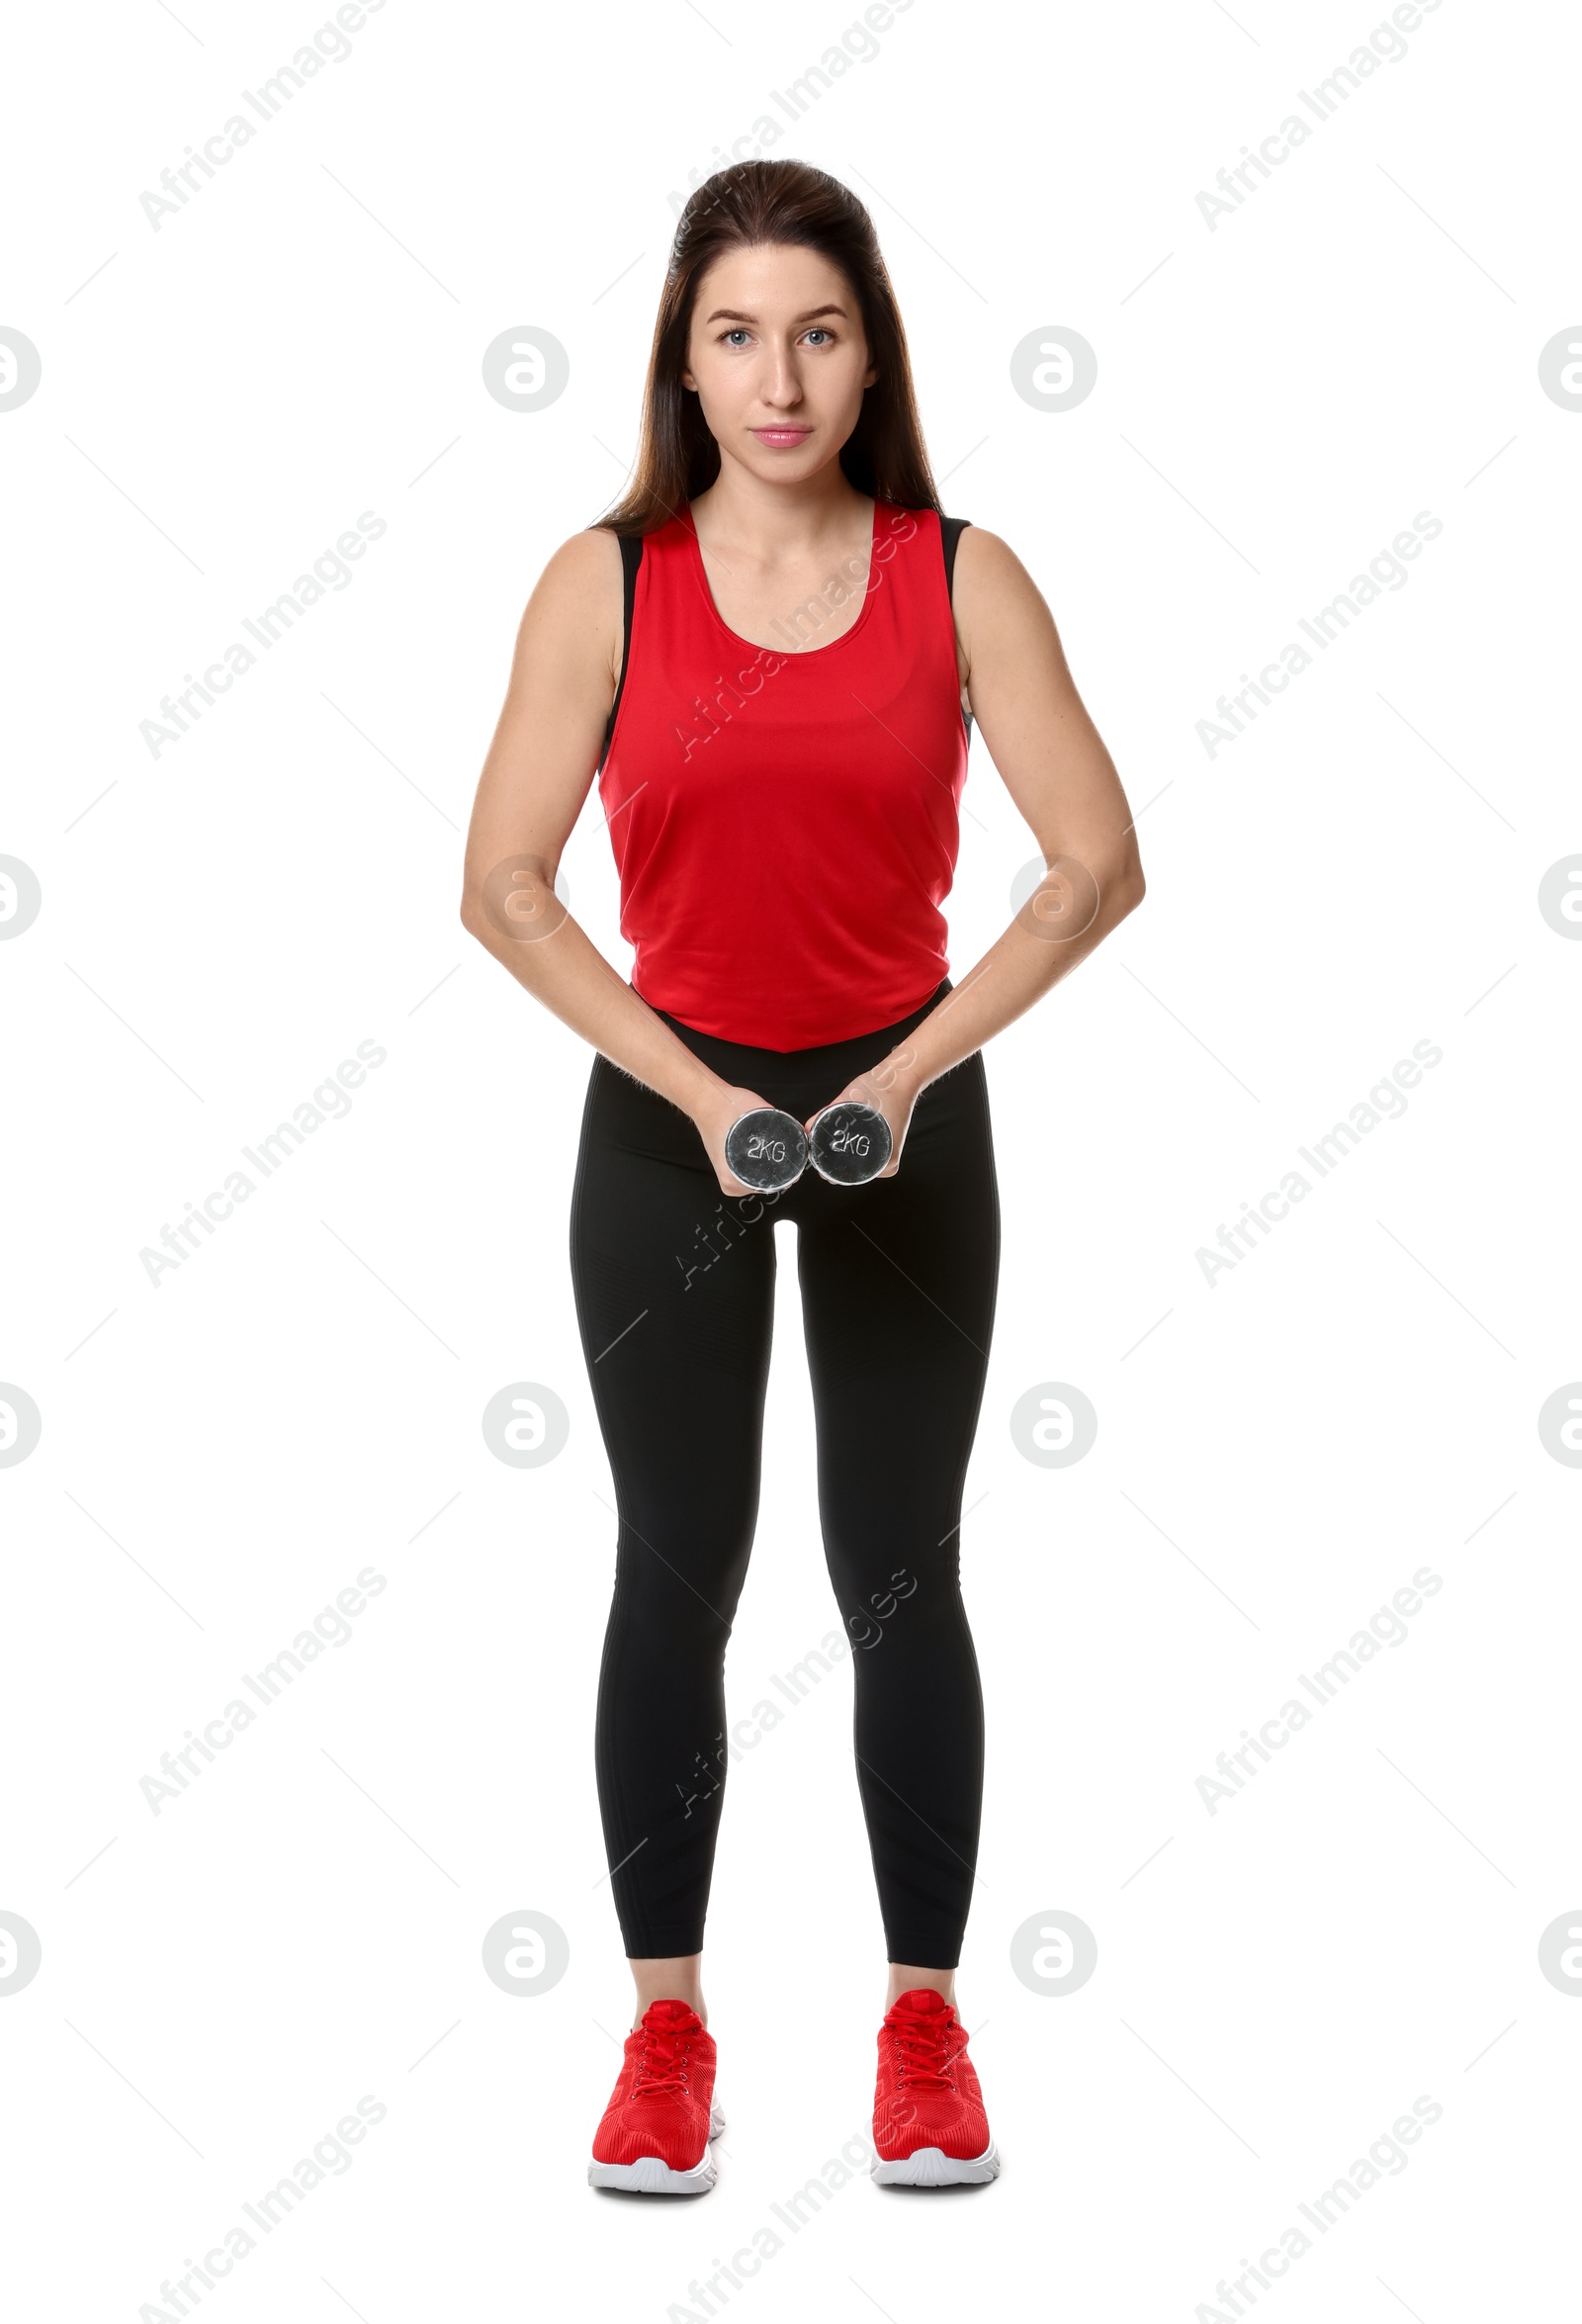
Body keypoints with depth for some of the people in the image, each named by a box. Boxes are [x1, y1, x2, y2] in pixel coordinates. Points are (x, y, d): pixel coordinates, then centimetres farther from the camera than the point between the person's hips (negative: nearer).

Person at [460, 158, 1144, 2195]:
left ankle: (923, 2020, 19)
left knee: (901, 1575, 6)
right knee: (674, 1576, 5)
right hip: (662, 1110, 0)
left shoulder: (962, 578, -5)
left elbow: (1096, 866, -7)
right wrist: (702, 1098, -14)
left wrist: (906, 1077, -14)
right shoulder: (604, 583, -6)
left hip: (904, 1106, 0)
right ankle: (667, 2030, 17)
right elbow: (504, 890, -8)